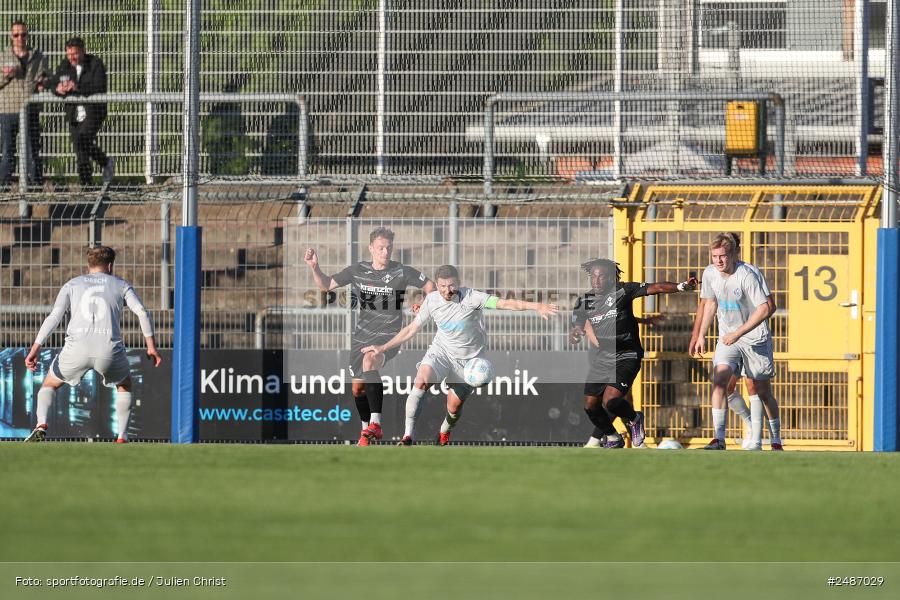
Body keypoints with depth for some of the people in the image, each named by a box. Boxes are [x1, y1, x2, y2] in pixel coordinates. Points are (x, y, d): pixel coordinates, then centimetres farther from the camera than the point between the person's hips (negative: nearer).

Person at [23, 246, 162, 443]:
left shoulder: (72, 285, 18)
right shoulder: (121, 285, 18)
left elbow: (54, 316, 6)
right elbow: (142, 312, 4)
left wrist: (35, 349, 1)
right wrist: (151, 347, 8)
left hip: (77, 348, 0)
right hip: (110, 350, 0)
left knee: (49, 385, 22)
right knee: (124, 385, 30)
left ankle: (41, 425, -5)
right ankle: (122, 438, 21)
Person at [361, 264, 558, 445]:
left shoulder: (471, 298, -21)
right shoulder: (432, 301, -8)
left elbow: (504, 304, -31)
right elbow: (411, 329, 5)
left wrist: (536, 306, -44)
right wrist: (383, 348, 6)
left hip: (468, 359, -2)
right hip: (441, 350, 2)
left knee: (454, 406, 2)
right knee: (420, 382, -26)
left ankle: (444, 433, 38)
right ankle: (408, 436, -24)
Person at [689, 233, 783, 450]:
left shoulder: (747, 275, -22)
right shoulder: (710, 274, -4)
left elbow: (764, 309, -24)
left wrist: (738, 333, -26)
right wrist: (701, 335, 10)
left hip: (755, 339, -4)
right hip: (727, 339, 4)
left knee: (763, 392, 5)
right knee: (719, 381, -18)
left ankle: (776, 441, 24)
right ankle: (719, 439, -21)